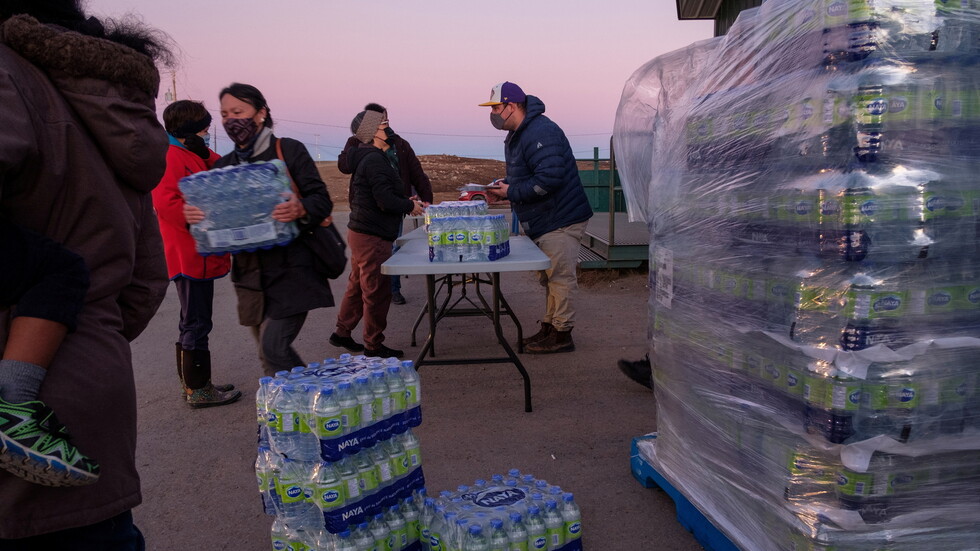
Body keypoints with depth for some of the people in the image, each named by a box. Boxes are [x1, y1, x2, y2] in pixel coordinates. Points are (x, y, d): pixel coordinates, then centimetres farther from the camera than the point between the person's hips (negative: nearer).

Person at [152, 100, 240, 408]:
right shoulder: (170, 157, -12)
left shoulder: (199, 156, 18)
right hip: (189, 255, -10)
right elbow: (165, 202, -23)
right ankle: (198, 389, 6)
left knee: (194, 321, 16)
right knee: (197, 322, -3)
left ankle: (192, 384, 26)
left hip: (201, 253, 10)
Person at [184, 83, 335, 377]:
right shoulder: (223, 165, 13)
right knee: (268, 354, 9)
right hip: (250, 272, 6)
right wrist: (193, 215, -12)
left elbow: (322, 200, -6)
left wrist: (301, 209, -29)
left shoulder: (289, 150, -1)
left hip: (291, 269, -5)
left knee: (274, 346, -16)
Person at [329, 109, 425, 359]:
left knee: (357, 285, 20)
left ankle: (342, 333, 32)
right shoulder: (375, 159, -17)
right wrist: (410, 205, -9)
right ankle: (373, 346, 10)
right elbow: (385, 199, -24)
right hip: (372, 236, -11)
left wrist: (404, 201, 11)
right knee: (377, 291, -1)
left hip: (360, 232, 11)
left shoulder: (366, 158, 15)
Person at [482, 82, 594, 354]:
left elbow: (549, 178, -30)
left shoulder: (540, 133, -21)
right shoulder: (517, 135, 14)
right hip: (545, 221, 11)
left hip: (560, 220, -11)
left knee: (559, 277, -3)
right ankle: (549, 328, 28)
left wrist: (511, 192, -20)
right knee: (549, 278, 17)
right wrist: (507, 184, 6)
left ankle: (562, 334, 7)